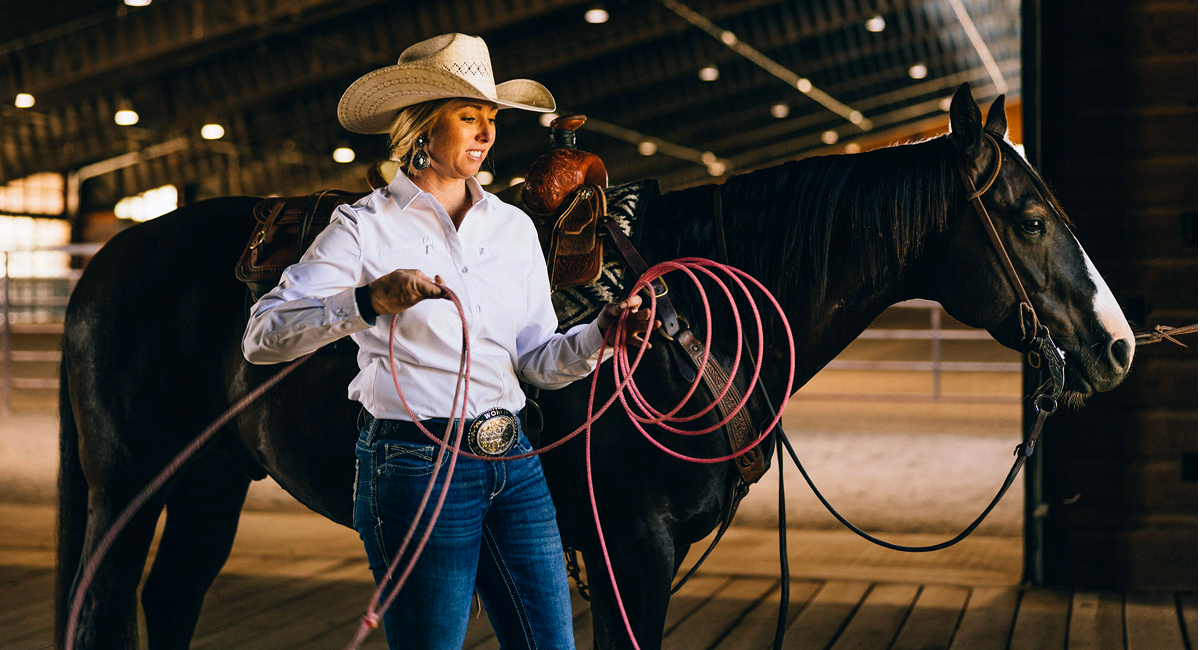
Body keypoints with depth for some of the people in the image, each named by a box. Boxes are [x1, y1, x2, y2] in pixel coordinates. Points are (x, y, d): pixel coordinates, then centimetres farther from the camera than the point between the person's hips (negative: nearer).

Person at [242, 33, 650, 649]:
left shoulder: (514, 227, 12)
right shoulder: (366, 228, -4)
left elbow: (537, 360, 12)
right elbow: (261, 337, -13)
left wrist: (599, 333, -8)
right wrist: (368, 302, -27)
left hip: (513, 462, 5)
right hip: (414, 467, -5)